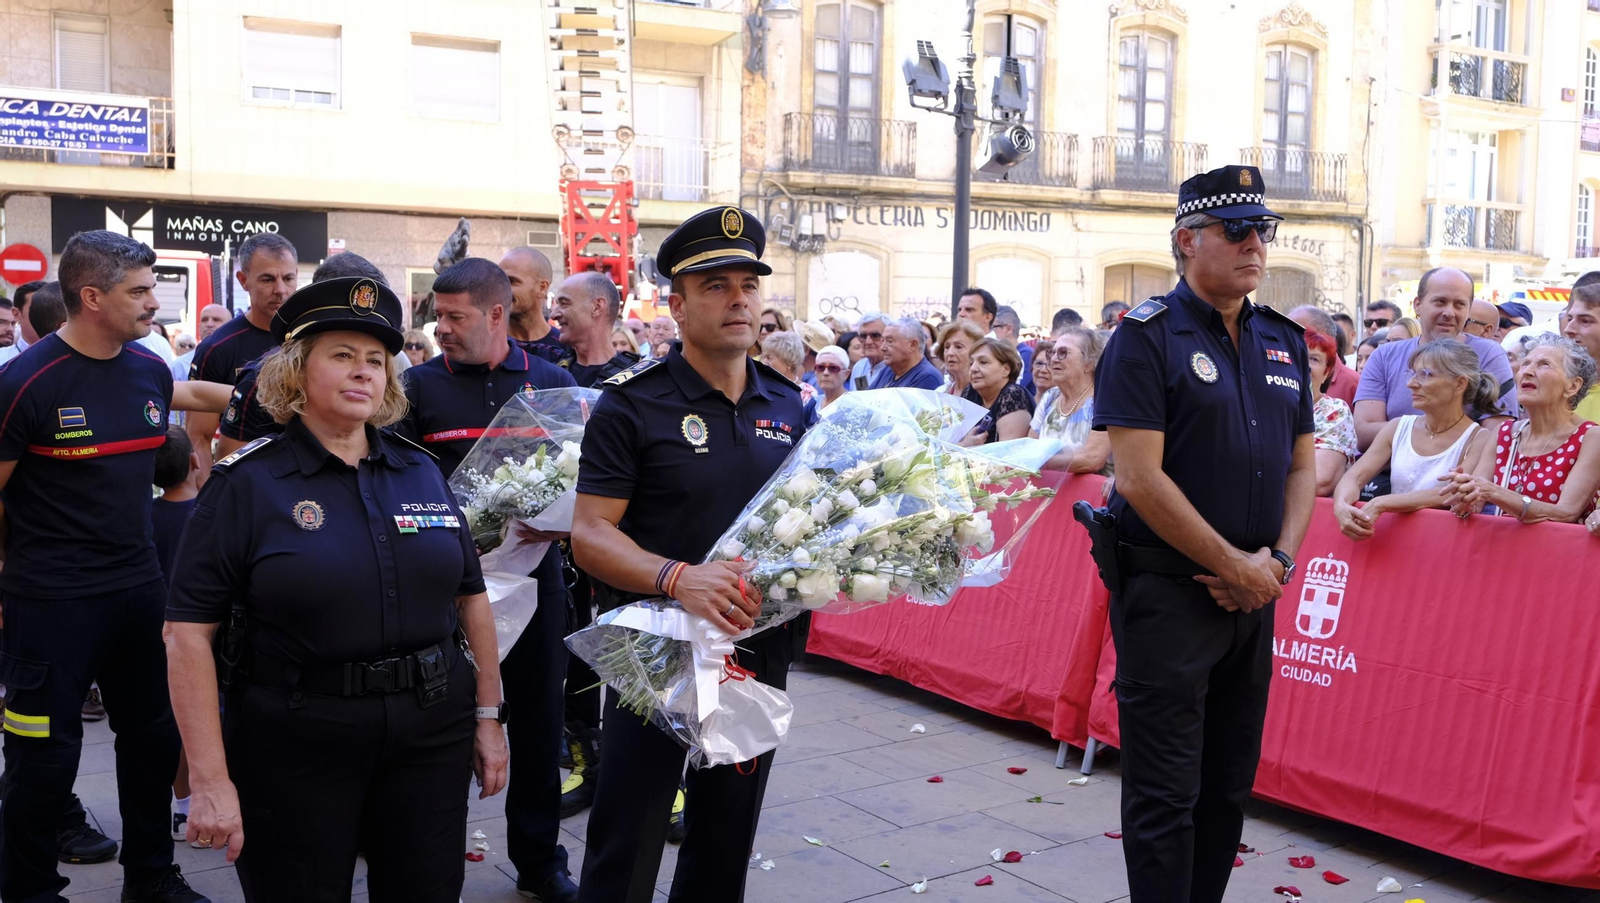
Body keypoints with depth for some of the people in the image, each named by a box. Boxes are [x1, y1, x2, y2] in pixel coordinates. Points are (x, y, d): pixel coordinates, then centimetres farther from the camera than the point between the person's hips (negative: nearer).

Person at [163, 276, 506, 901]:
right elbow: (189, 633, -10)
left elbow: (470, 597, 11)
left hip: (431, 738, 4)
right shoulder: (246, 484, -6)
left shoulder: (421, 473, 6)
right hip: (292, 749, -3)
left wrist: (488, 717, 8)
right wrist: (210, 779, -15)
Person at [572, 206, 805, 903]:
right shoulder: (633, 404, -10)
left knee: (726, 844, 19)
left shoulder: (790, 405, 6)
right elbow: (589, 534, -15)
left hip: (761, 653, 5)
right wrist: (677, 577, -31)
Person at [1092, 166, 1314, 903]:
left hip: (1253, 594, 7)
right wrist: (1236, 566, -14)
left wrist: (1279, 561, -2)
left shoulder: (1284, 340, 11)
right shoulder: (1148, 335, -10)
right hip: (1169, 589, -7)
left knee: (1229, 783, 16)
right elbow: (1139, 478, -17)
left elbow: (1301, 464, 15)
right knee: (1165, 793, 0)